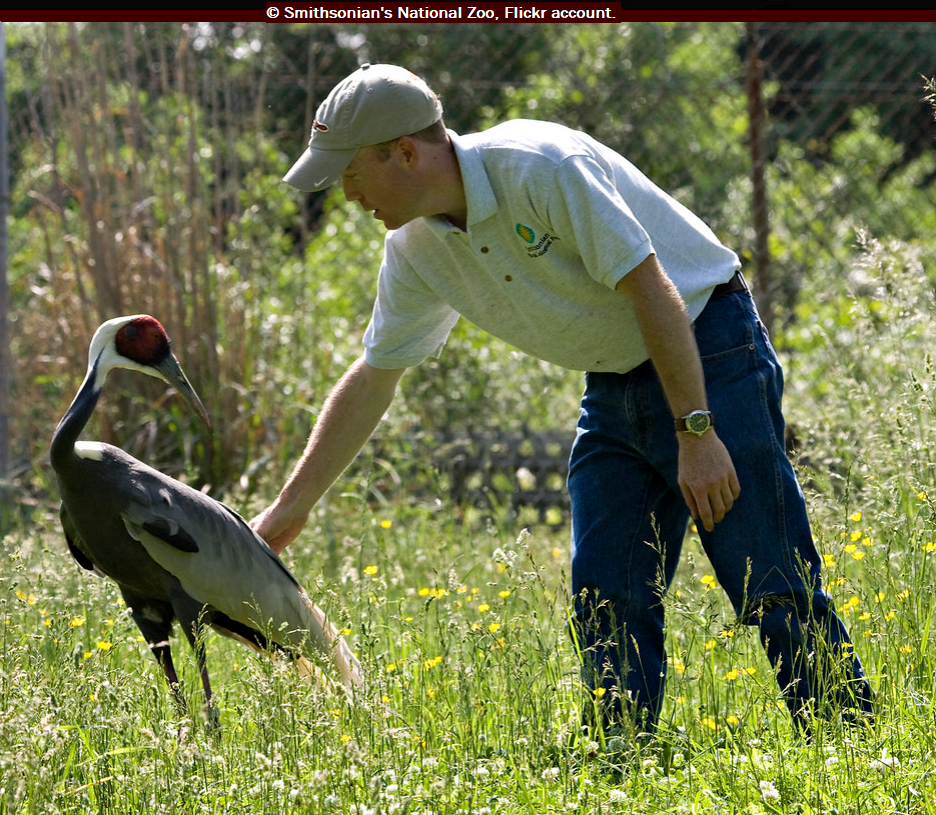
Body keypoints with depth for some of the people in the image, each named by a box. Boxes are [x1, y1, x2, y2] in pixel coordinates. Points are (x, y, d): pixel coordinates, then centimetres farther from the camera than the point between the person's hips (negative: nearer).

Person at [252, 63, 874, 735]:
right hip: (613, 385, 8)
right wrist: (292, 505, 14)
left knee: (772, 585, -10)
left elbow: (652, 289, -24)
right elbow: (372, 379, 12)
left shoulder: (540, 166, -24)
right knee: (606, 599, 1)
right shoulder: (415, 247, 0)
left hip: (706, 356, -8)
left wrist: (696, 433, -25)